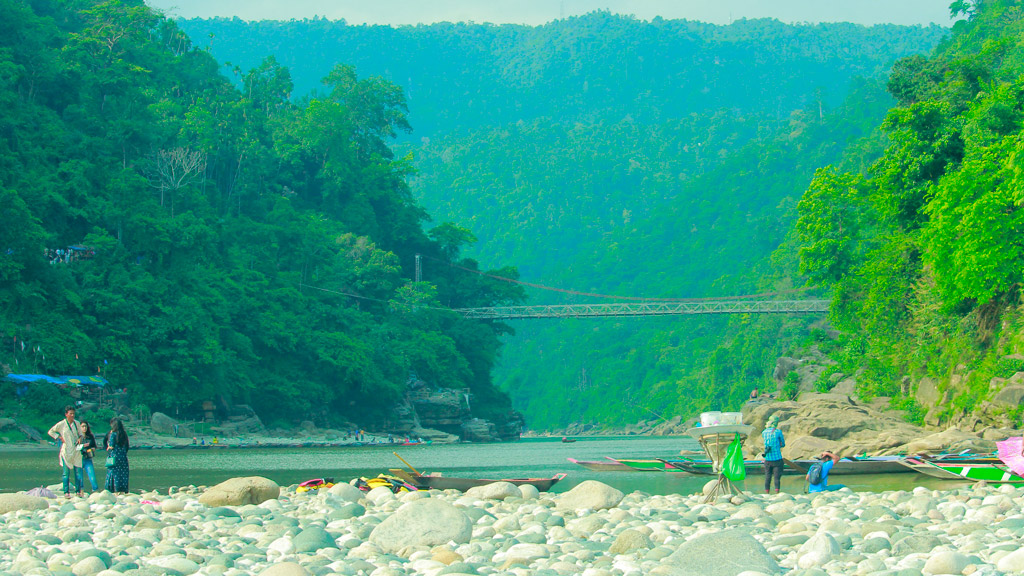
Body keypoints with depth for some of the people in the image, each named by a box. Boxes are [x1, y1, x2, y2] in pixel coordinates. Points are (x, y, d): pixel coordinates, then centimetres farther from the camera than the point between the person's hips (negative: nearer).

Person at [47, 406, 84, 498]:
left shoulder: (76, 423, 6)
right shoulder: (61, 424, -4)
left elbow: (80, 433, 21)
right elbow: (50, 432, 4)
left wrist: (80, 438, 0)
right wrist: (59, 438, -5)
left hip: (76, 450, 3)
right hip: (66, 451, -3)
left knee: (78, 471, 1)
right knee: (66, 472, -2)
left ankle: (78, 491, 9)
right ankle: (66, 492, 1)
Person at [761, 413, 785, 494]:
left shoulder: (764, 432, 4)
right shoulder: (778, 432, -7)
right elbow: (783, 444, 4)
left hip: (767, 459, 3)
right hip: (777, 459, -3)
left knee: (767, 477, 8)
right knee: (777, 477, -2)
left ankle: (767, 494, 9)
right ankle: (777, 493, -6)